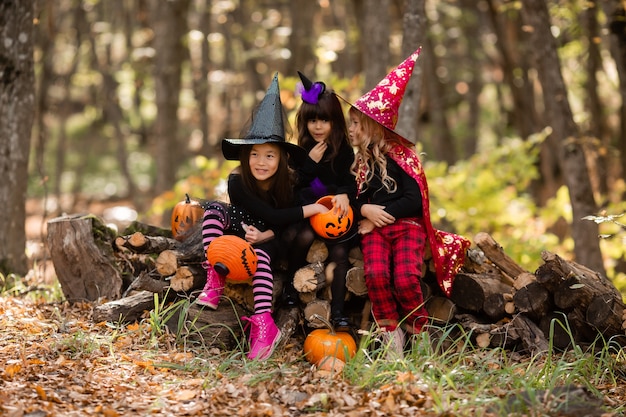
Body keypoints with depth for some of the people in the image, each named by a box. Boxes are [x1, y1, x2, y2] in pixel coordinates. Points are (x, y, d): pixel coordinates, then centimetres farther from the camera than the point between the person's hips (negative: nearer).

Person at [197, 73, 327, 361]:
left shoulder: (290, 182, -19)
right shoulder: (237, 182, -25)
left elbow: (287, 226, -14)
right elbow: (271, 216, -30)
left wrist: (265, 235, -33)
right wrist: (313, 209, -34)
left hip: (271, 240, 0)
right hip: (241, 234, 0)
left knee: (261, 252, -35)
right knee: (214, 209, -27)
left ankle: (263, 323, -48)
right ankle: (214, 281, -32)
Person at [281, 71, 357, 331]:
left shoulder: (344, 151, 0)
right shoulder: (302, 152, 4)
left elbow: (350, 182, -3)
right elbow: (295, 186, -3)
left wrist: (344, 194, -26)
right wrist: (311, 162, -15)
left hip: (335, 213, -1)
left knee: (339, 251, -23)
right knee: (305, 236, -32)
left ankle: (338, 311, -22)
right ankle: (290, 283, -10)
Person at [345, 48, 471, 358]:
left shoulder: (400, 154, 2)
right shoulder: (360, 161, 18)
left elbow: (415, 201, -6)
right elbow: (355, 199, 16)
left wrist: (382, 213, -10)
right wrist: (365, 210, -7)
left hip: (407, 226, -4)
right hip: (374, 228, 4)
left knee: (405, 278, -27)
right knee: (375, 274, -28)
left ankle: (418, 332, -2)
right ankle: (391, 332, -15)